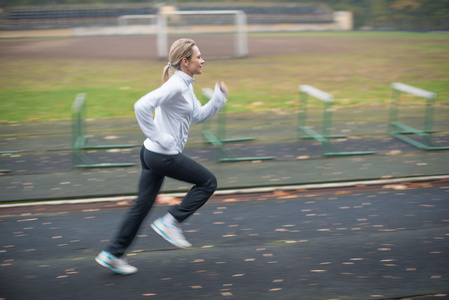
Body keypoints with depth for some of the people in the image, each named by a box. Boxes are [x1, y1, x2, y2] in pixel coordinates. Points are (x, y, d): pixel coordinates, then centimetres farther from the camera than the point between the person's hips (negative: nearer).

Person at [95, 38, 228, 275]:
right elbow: (142, 106, -28)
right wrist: (159, 137, -22)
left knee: (143, 205, 12)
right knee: (208, 182, 4)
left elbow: (198, 116, 22)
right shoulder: (175, 86, -18)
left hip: (153, 155, 10)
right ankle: (170, 222, 4)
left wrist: (219, 98, 8)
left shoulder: (185, 85, 13)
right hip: (164, 156, -10)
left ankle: (112, 254, 17)